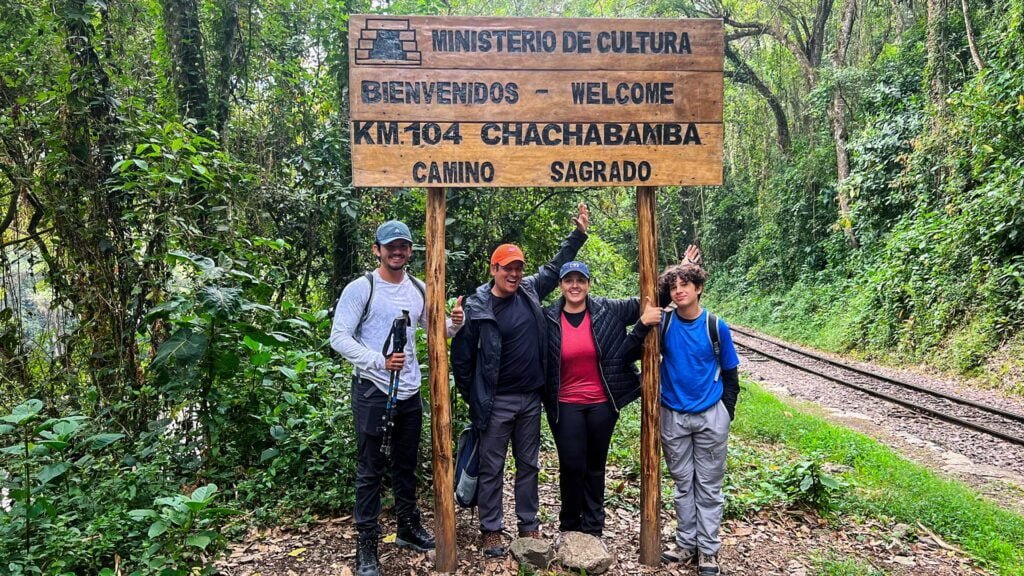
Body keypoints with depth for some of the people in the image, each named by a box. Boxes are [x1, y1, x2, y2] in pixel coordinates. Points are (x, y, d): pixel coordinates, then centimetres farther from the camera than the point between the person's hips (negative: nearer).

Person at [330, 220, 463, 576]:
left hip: (410, 392, 5)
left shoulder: (419, 290, 5)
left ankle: (409, 528, 36)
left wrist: (455, 324, -9)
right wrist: (379, 361, -26)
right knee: (370, 469, 4)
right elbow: (339, 338, -16)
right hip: (372, 390, -5)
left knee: (406, 465, 19)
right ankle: (367, 544, 16)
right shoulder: (361, 289, -11)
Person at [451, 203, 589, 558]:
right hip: (496, 403, -4)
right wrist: (472, 399, -1)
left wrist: (579, 233, 16)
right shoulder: (476, 307, -12)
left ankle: (529, 524, 29)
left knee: (528, 464, 15)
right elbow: (462, 357, -5)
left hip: (531, 399, 5)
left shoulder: (529, 291, 0)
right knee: (492, 468, 7)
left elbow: (555, 267, 18)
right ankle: (491, 530, 21)